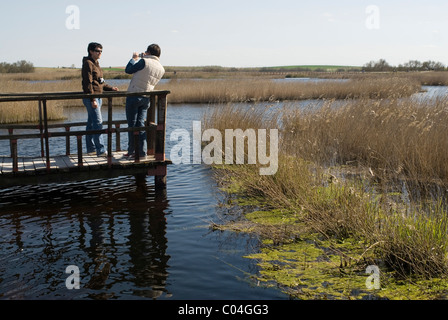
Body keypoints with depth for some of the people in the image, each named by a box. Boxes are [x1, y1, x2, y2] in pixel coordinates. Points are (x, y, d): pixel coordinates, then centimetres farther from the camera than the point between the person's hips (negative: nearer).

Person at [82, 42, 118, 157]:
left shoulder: (96, 64, 18)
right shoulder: (88, 64, -11)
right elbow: (88, 83, -17)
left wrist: (111, 88, 14)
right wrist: (92, 100, -22)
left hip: (97, 97, 10)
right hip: (91, 98, -10)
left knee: (91, 124, 12)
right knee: (98, 123, -12)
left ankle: (91, 149, 18)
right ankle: (101, 151, -11)